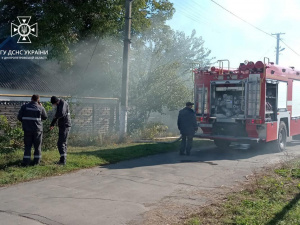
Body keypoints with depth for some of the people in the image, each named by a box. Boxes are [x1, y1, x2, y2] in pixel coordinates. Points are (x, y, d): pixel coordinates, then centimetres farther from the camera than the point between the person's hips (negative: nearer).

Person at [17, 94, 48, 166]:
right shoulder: (40, 108, -5)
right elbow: (45, 117, 8)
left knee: (27, 146, 6)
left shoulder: (24, 107, 0)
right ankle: (36, 161, 13)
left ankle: (26, 161, 0)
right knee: (37, 146, 10)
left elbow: (19, 117, 1)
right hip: (37, 129, -1)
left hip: (27, 130, 2)